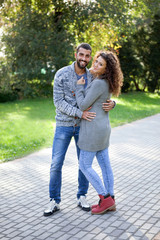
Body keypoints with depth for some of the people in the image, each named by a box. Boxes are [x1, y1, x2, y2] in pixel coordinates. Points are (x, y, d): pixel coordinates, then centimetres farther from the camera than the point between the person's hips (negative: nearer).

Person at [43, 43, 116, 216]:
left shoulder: (92, 77, -1)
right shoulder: (61, 74, -13)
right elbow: (58, 102, -17)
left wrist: (111, 103, -23)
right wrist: (80, 113, -28)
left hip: (83, 125, 3)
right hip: (64, 126, -3)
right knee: (56, 164, -3)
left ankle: (82, 198, 24)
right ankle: (54, 202, 11)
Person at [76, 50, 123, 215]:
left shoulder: (98, 84, -22)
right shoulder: (105, 82, 8)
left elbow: (83, 106, -17)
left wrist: (79, 86, -5)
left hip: (94, 129, -10)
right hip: (103, 127, 10)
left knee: (84, 166, 2)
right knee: (105, 164, 13)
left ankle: (105, 198, 6)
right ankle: (110, 200, 20)